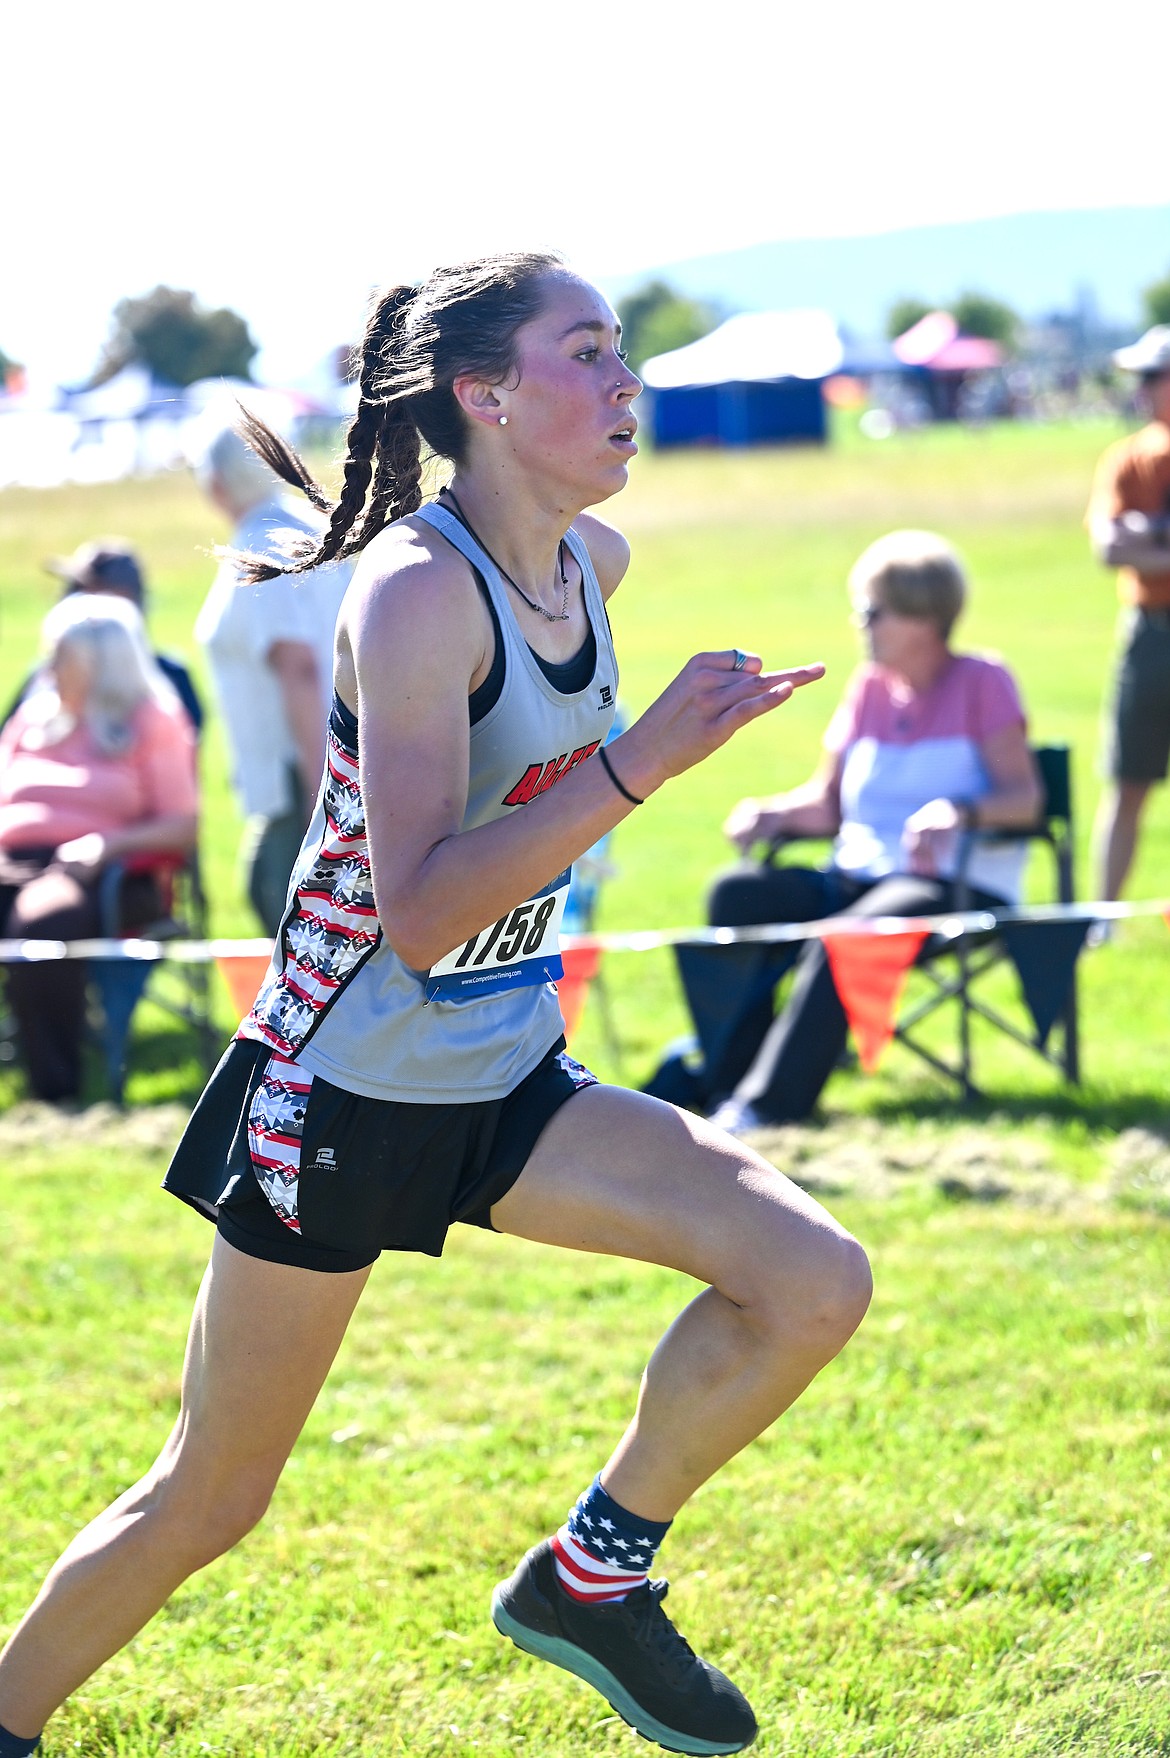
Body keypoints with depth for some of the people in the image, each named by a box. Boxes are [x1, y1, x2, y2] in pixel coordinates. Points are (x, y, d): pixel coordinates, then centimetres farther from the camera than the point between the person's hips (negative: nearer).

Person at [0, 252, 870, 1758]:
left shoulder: (592, 563, 1)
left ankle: (591, 1577, 6)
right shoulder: (417, 592, -23)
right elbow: (420, 911, -32)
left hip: (503, 1090, 7)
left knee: (813, 1282, -11)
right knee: (210, 1499, 4)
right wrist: (640, 763, -37)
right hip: (344, 1093, -7)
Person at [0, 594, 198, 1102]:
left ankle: (57, 1090, -36)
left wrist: (108, 842, -14)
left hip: (95, 873, -5)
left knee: (42, 922, -40)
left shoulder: (152, 722, 11)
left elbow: (181, 828, 3)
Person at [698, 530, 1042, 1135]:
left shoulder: (981, 683, 0)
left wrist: (959, 810, -29)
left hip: (955, 886, -6)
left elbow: (1023, 796, -9)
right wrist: (773, 813, -5)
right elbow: (827, 801, 17)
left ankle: (769, 1103, -38)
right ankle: (728, 1079, -27)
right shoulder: (868, 687, 17)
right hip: (857, 877, 7)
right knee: (737, 895, -20)